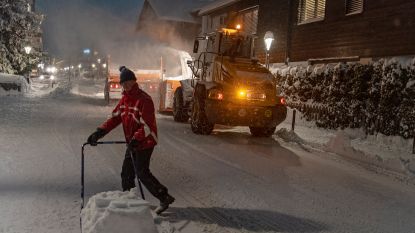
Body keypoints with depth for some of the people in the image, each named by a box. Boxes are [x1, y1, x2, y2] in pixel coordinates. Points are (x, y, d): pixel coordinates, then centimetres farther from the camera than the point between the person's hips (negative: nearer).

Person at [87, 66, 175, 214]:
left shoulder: (144, 100, -20)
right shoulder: (125, 99, 7)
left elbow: (148, 126, -25)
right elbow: (115, 118, 4)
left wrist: (136, 138, -36)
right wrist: (99, 132, -6)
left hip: (145, 143, -8)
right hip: (132, 142, 8)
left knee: (142, 172, -6)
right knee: (126, 173, 12)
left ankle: (165, 198, 6)